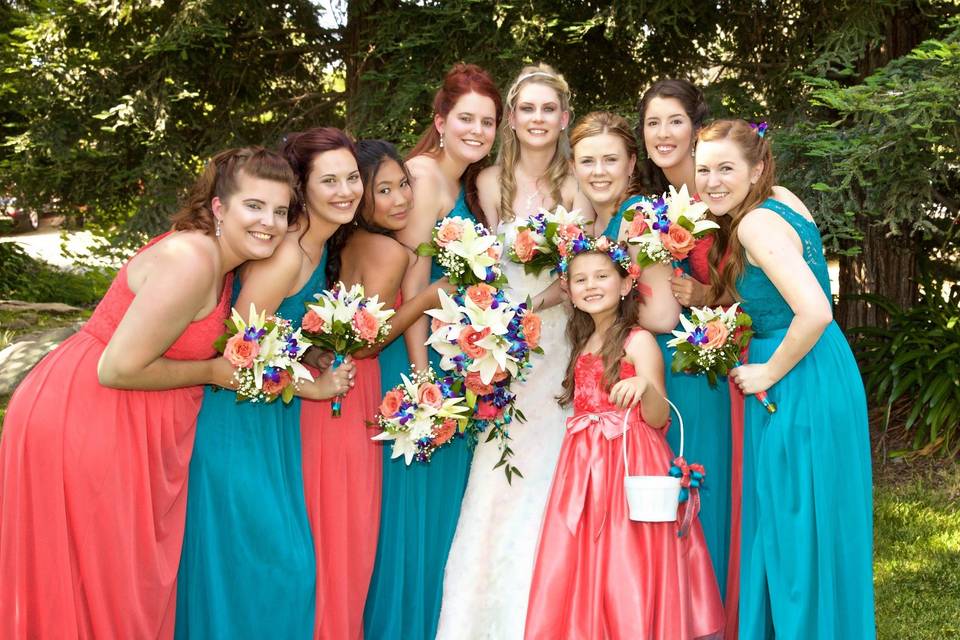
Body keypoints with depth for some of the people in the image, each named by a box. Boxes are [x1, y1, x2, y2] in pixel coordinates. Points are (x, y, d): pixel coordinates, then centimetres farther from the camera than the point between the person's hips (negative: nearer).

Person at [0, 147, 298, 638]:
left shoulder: (220, 256, 5)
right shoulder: (191, 262, -24)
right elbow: (118, 368, -24)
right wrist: (215, 372, -14)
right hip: (82, 425, -9)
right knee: (98, 586, 5)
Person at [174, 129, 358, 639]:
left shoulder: (317, 244, 4)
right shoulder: (285, 256, -24)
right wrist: (310, 386, -13)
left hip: (273, 411, 9)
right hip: (239, 419, -9)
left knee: (286, 554, 18)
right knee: (247, 561, 1)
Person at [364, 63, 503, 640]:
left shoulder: (470, 185, 14)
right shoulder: (424, 172, -12)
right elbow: (412, 282, -17)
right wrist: (422, 376, -20)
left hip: (463, 361, 9)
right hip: (426, 350, -9)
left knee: (450, 500, 14)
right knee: (419, 499, -2)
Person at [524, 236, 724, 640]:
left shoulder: (638, 341, -5)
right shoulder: (582, 344, 16)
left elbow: (657, 419, -13)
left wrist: (646, 387, -30)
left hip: (630, 463, -7)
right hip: (584, 466, 7)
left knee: (624, 567, -7)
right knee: (582, 568, 5)